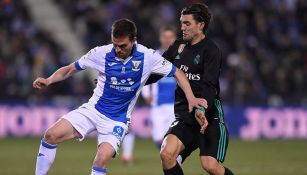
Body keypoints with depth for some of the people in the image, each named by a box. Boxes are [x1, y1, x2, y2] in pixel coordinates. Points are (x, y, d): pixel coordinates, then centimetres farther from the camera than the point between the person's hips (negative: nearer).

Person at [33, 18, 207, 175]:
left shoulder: (147, 57, -12)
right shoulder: (101, 53, -9)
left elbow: (177, 73, -2)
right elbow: (71, 69, 3)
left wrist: (191, 98, -14)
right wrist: (48, 81, -14)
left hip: (118, 120, -2)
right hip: (93, 109, 2)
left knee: (103, 158, -28)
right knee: (51, 135, -15)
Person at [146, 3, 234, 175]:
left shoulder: (212, 51, -10)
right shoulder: (179, 46, 10)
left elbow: (209, 86, -22)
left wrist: (202, 110, -38)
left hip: (209, 117, -5)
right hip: (184, 116, 6)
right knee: (167, 153, -19)